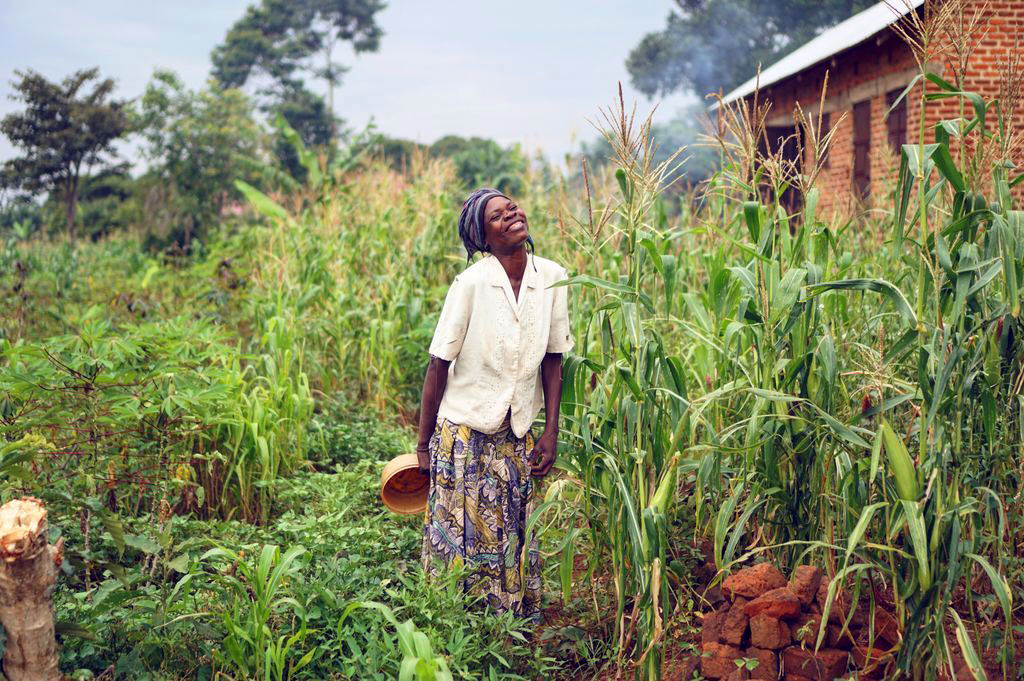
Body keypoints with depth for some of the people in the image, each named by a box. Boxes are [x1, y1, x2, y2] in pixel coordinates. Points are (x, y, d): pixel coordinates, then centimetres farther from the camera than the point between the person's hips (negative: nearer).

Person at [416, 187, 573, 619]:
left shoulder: (552, 277, -4)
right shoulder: (471, 283, -16)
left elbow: (553, 360, 5)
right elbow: (438, 366, -10)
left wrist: (551, 433, 3)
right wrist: (423, 445, -5)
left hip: (518, 436, 4)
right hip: (465, 432, -3)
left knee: (516, 540, 11)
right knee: (461, 539, 5)